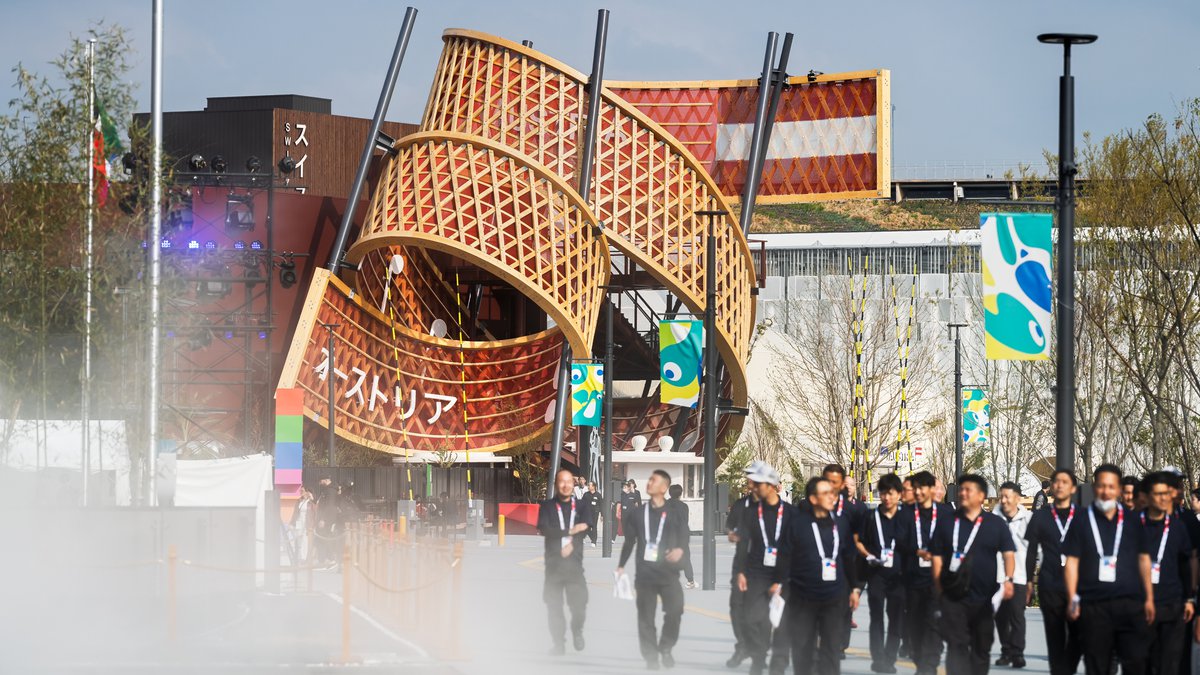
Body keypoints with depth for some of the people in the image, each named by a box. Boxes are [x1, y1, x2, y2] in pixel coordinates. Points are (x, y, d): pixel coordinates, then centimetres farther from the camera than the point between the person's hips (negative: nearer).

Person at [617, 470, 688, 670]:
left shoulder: (675, 514, 6)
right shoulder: (637, 514, 10)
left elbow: (684, 539, 4)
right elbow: (629, 541, 13)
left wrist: (680, 550, -18)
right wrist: (621, 566, 10)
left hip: (668, 572, -1)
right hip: (645, 572, 1)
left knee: (675, 610, -15)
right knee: (646, 616, 0)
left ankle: (665, 648, 4)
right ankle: (651, 656, 6)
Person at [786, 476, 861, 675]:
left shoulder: (841, 523, 5)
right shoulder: (797, 523, -6)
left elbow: (849, 558, 14)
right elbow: (784, 556, -4)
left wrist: (854, 587, 15)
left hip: (834, 597, 2)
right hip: (802, 595, -2)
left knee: (832, 647, 4)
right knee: (802, 646, 8)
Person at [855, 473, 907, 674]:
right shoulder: (871, 516, 4)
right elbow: (858, 540, 11)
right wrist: (869, 556, -6)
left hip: (898, 574, 0)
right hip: (876, 573, 0)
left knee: (897, 618, 2)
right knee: (877, 617, -2)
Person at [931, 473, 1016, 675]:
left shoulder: (995, 523, 4)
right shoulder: (948, 523, 6)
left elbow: (1008, 553, 0)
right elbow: (937, 557, 7)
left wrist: (1008, 579, -16)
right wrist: (938, 586, -1)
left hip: (985, 597, 1)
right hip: (953, 596, -1)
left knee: (982, 647, 11)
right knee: (956, 644, -10)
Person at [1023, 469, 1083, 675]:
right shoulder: (1040, 517, 8)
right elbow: (1031, 552, 10)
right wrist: (1029, 583, 5)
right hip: (1049, 587, 0)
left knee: (1079, 635, -6)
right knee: (1055, 637, 3)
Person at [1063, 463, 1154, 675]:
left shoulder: (1132, 521, 10)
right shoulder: (1082, 522, 5)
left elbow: (1143, 559, 14)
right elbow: (1072, 562, 3)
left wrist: (1149, 597, 9)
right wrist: (1072, 599, -6)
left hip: (1131, 603, 1)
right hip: (1094, 606, -1)